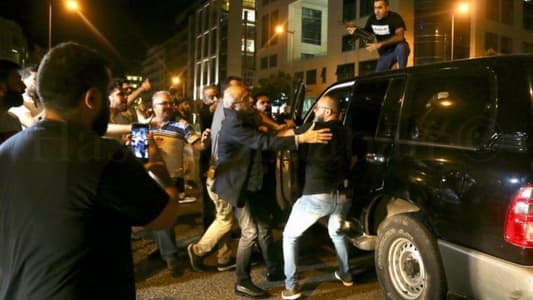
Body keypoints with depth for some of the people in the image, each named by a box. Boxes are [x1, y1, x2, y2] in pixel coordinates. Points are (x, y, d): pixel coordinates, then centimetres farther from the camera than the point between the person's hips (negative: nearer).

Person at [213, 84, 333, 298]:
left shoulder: (242, 118, 8)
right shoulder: (233, 124, -25)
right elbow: (263, 142, -33)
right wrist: (302, 138, -37)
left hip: (248, 182, 9)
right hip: (236, 184, -9)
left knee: (263, 228, 14)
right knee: (250, 232, -7)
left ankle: (273, 269, 28)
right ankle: (242, 282, 5)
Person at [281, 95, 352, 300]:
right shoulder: (344, 132, 14)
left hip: (316, 195, -5)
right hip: (342, 195, 6)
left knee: (290, 236, 14)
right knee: (336, 232, 35)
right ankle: (345, 274, 44)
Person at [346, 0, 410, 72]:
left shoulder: (394, 17, -18)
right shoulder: (372, 19, -3)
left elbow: (399, 37, -31)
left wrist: (380, 44, -38)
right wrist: (356, 31, -13)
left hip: (397, 49, -5)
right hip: (385, 53, 5)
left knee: (400, 47, -37)